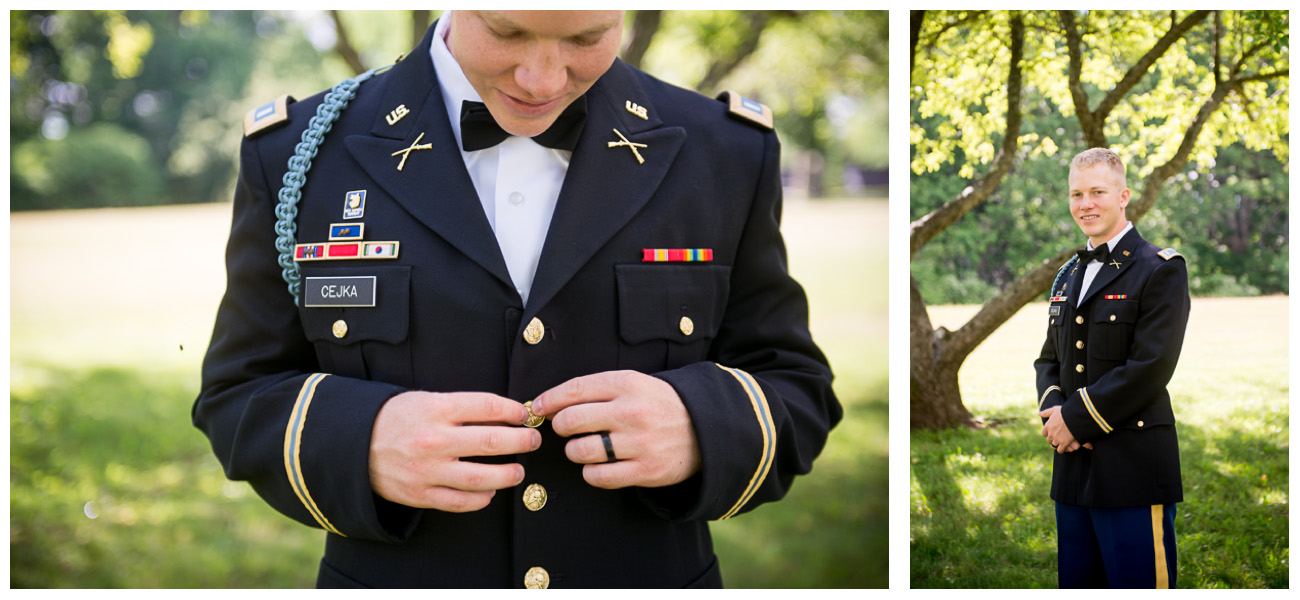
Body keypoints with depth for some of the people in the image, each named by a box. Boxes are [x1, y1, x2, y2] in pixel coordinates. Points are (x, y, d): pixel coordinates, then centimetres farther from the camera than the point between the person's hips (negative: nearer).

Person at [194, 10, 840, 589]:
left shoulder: (728, 153, -5)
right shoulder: (299, 153, -7)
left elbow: (797, 395, -2)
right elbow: (241, 399, -4)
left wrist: (700, 428, -23)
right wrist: (357, 445, -24)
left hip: (654, 575, 1)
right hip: (392, 576, 0)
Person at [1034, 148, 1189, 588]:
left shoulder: (1160, 269, -5)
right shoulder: (1068, 275, 19)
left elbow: (1151, 366, -15)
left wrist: (1075, 419, -14)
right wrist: (1053, 412, -3)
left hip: (1132, 469, -7)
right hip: (1072, 467, 7)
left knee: (1137, 583, -4)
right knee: (1076, 582, 11)